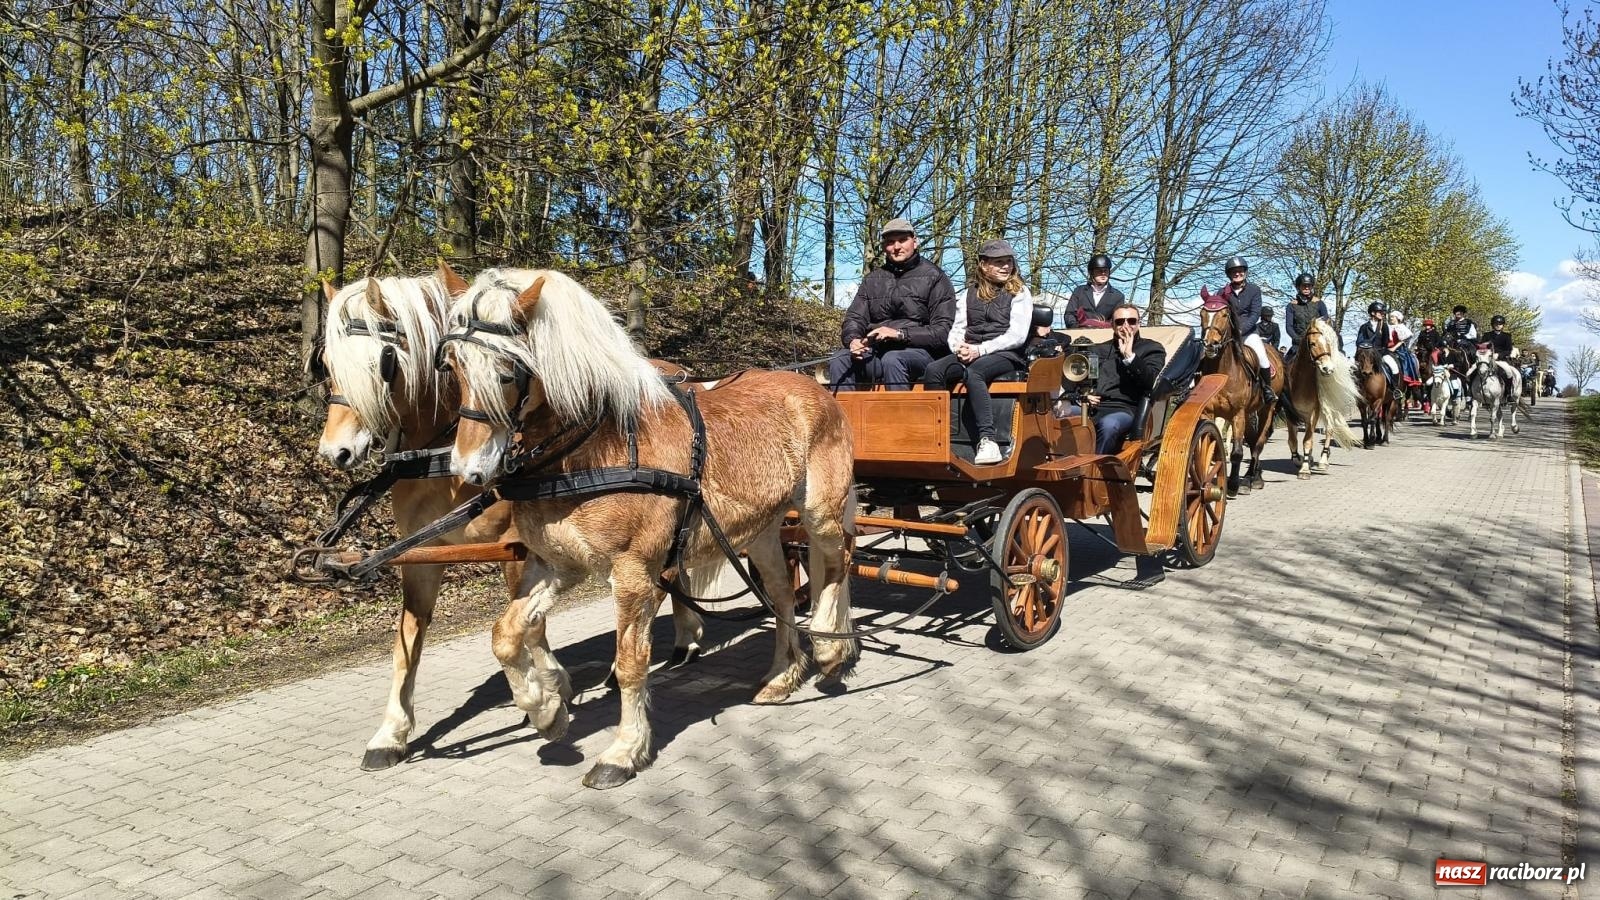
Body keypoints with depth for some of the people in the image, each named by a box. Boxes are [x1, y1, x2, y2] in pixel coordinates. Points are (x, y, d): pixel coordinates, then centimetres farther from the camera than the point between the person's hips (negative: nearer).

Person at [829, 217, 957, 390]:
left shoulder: (934, 277, 5)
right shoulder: (872, 280, 20)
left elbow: (944, 331, -5)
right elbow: (853, 318, 16)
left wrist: (900, 334, -16)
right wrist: (853, 339, -10)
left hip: (921, 352, -4)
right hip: (877, 352, 4)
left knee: (892, 360, -37)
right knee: (839, 361, -23)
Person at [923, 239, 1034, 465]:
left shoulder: (1019, 292, 9)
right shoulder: (970, 293, 21)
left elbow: (1017, 335, -4)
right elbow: (957, 329, 16)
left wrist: (980, 350, -14)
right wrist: (959, 348, -8)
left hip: (1005, 354, -4)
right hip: (970, 354, 4)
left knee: (973, 372, -38)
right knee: (933, 371, -27)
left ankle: (987, 440, -43)